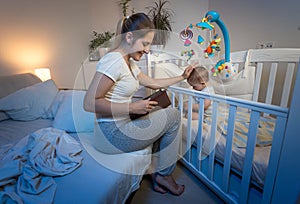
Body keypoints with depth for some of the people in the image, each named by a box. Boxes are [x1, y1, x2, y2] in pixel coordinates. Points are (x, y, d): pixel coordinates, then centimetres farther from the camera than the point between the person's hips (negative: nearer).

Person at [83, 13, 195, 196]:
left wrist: (182, 77, 22)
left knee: (164, 116, 18)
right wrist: (133, 107, -22)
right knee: (174, 115, -1)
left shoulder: (129, 63, 11)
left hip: (121, 126, 10)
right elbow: (90, 103, -24)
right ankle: (164, 175, 16)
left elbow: (153, 83, 19)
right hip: (112, 134, -9)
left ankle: (158, 174, 24)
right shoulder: (114, 60, -19)